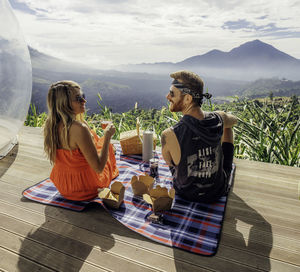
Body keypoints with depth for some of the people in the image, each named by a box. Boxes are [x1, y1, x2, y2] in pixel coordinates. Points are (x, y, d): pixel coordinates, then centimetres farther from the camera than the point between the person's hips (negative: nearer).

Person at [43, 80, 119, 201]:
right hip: (86, 187, -6)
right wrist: (107, 136, -19)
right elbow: (99, 168, -28)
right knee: (104, 142, 21)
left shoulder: (49, 125, -10)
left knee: (94, 138, 26)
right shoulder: (79, 128, -34)